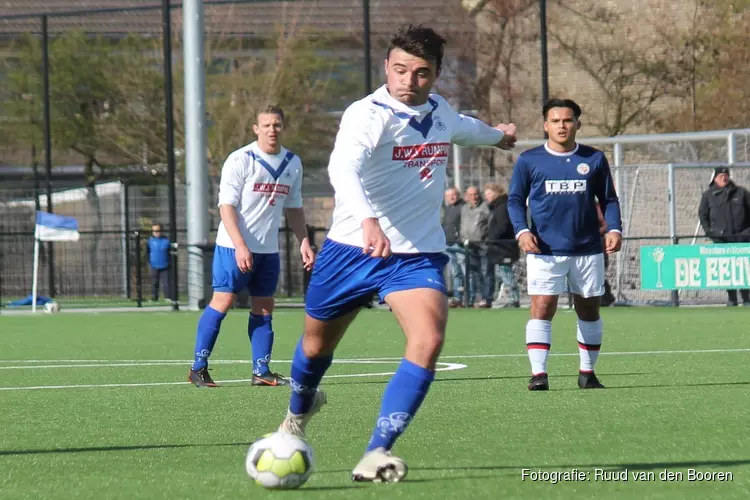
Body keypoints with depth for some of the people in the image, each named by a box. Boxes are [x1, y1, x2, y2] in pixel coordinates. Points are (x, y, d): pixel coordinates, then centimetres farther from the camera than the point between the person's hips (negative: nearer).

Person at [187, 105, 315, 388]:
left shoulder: (292, 164, 8)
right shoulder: (240, 160, -10)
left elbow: (293, 208, 19)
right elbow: (226, 206, -13)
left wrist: (304, 243, 11)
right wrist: (240, 246, -22)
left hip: (269, 249, 6)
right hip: (234, 247, -6)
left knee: (264, 308, 6)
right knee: (222, 302, -7)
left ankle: (261, 371, 10)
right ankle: (198, 368, -3)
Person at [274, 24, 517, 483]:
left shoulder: (440, 112, 4)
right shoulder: (368, 115, -18)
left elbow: (463, 128, 31)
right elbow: (343, 168, -38)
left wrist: (497, 136, 53)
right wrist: (368, 220, -56)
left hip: (419, 254, 3)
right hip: (352, 250, -3)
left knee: (429, 341, -23)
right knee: (317, 345, 16)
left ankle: (377, 453, -23)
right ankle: (299, 411, 51)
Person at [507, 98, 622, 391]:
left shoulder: (594, 159, 8)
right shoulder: (529, 161, 3)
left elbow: (608, 199, 12)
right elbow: (515, 200, 6)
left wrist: (614, 229, -3)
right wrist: (522, 230, -11)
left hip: (588, 250, 2)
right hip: (545, 251, -2)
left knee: (589, 310, 9)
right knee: (542, 309, -13)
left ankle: (587, 372, 21)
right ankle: (538, 373, -13)